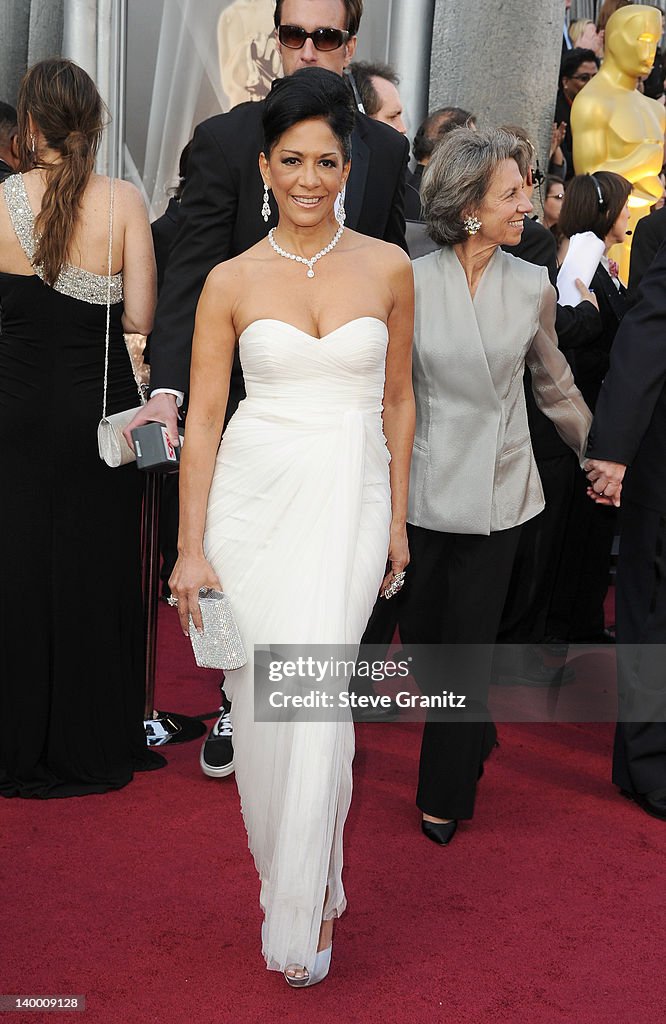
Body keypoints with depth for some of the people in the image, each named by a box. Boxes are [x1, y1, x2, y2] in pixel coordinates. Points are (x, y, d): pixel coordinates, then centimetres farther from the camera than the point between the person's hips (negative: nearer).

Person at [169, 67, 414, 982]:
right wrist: (192, 548, -5)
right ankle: (279, 864, 31)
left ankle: (303, 911, 9)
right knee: (258, 694, 6)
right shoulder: (231, 281, 1)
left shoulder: (387, 269, 3)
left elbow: (397, 399, 10)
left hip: (348, 495, 0)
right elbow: (202, 415, 0)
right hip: (252, 493, 1)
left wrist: (397, 521, 9)